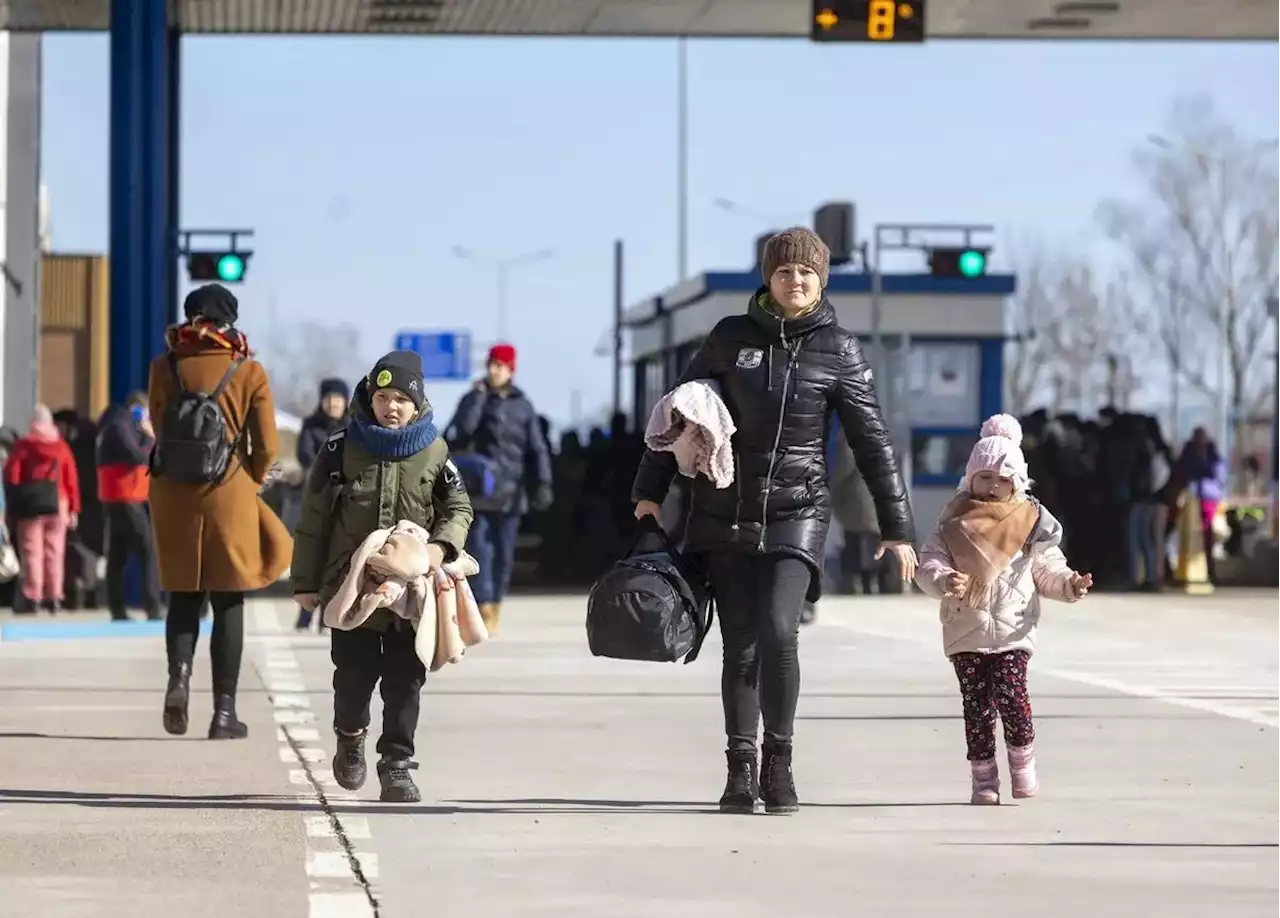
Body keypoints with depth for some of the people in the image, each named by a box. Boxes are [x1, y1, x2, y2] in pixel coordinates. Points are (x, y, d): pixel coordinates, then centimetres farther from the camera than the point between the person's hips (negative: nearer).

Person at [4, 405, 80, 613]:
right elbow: (71, 479, 2)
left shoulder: (23, 445, -3)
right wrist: (73, 508, 6)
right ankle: (54, 598, 7)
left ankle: (33, 598, -5)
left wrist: (14, 503, 0)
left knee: (32, 552, 0)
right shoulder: (61, 446, 4)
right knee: (54, 552, 7)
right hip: (57, 503, 2)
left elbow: (11, 475, -8)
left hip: (30, 503, -2)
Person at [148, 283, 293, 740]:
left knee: (183, 595, 14)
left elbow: (159, 428, 8)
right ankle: (224, 710, 3)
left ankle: (179, 673, -11)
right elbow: (266, 447, -3)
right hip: (228, 497, -2)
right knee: (228, 603, 5)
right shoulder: (249, 371, -3)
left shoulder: (165, 367, 2)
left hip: (172, 496, 2)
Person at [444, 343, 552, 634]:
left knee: (504, 554, 4)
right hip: (480, 488, -1)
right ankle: (483, 609, -16)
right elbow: (459, 432, -12)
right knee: (480, 549, -12)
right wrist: (477, 398, -13)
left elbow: (537, 448, 8)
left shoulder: (523, 405, 7)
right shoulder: (474, 400, 5)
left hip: (511, 491, 2)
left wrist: (543, 482, -1)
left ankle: (494, 612, 13)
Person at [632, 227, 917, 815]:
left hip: (797, 512, -2)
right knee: (740, 645, 3)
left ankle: (778, 763, -4)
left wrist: (896, 527, 3)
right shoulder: (732, 337, 5)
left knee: (778, 632, -18)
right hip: (725, 516, 2)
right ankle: (741, 769, 12)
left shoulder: (838, 352, 2)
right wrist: (650, 489, 10)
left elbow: (872, 442, 4)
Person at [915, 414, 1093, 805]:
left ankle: (1024, 763, 7)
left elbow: (1047, 570, 12)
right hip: (966, 631, 1)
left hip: (1012, 630, -1)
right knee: (976, 703, 1)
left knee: (1011, 692, -14)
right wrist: (944, 581, -24)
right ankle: (983, 778, 9)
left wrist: (1069, 584, -7)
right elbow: (929, 565, -2)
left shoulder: (1030, 523, 7)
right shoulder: (954, 524, 4)